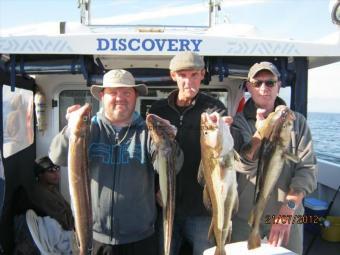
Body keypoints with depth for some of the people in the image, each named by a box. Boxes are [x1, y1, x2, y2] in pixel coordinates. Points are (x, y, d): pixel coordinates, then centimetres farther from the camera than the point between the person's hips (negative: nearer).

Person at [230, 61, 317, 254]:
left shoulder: (297, 121, 2)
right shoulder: (238, 122, -2)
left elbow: (307, 167, -5)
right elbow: (243, 165, -14)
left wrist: (289, 208, -15)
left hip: (288, 216, 1)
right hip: (245, 218, 0)